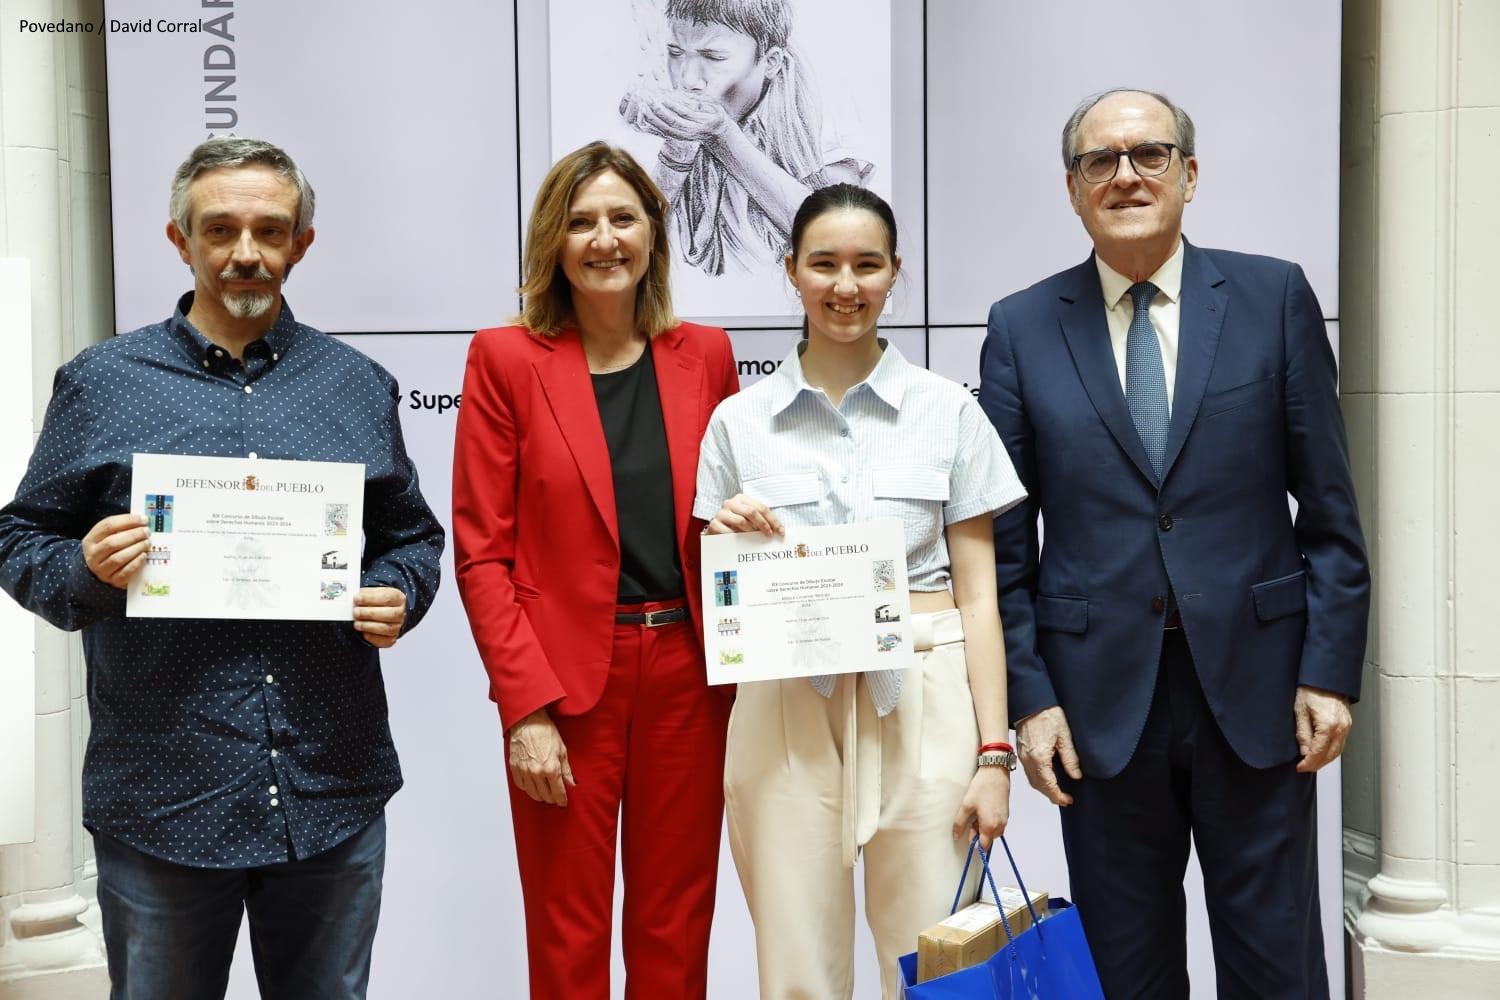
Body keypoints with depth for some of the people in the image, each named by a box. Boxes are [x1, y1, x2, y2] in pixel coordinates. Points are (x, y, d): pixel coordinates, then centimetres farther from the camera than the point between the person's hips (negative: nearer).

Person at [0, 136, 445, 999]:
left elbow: (412, 535, 13)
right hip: (160, 795, -1)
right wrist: (86, 571, -17)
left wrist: (398, 600, -8)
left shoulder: (358, 386, 8)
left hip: (334, 793, 2)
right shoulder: (101, 382, 3)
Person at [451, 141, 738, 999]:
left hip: (688, 672, 3)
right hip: (565, 680, -3)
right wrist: (526, 707, -11)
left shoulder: (705, 355, 7)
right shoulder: (507, 359, -2)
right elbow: (482, 551, -5)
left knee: (677, 929, 12)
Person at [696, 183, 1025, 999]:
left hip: (921, 704, 0)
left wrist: (993, 752, -4)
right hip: (788, 709, 1)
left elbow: (977, 597, 3)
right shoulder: (738, 421, 6)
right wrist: (724, 541, -10)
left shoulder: (948, 411, 3)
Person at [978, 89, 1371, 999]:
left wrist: (1331, 670, -4)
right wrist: (1028, 697, -3)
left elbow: (1329, 507, 2)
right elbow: (1005, 539, 3)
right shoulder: (1022, 328, 3)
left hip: (1255, 684, 0)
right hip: (1101, 695, 1)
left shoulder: (1274, 297, 2)